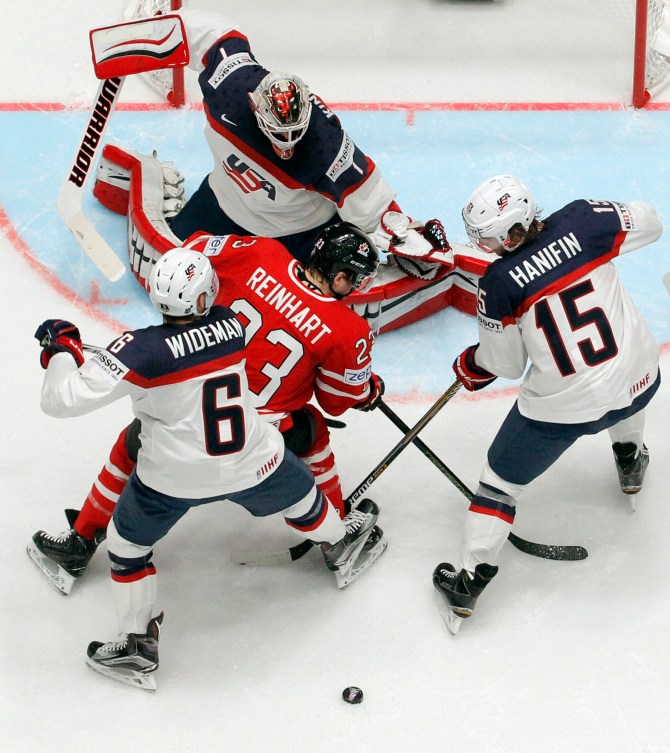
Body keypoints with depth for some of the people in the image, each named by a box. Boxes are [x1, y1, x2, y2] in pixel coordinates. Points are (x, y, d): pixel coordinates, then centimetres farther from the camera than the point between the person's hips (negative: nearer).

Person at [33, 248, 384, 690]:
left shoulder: (143, 351, -24)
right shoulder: (231, 325, -12)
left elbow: (63, 400, -25)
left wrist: (62, 349, -9)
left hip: (173, 478, -3)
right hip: (254, 464, 3)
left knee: (128, 542, 22)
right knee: (299, 492, 33)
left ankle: (138, 646, 26)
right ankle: (340, 546, 60)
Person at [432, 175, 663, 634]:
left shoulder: (498, 285, -18)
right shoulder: (581, 221, -13)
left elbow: (506, 364, -5)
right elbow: (649, 224, 4)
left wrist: (471, 366, 16)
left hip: (562, 406, -4)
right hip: (638, 382, 4)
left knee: (502, 479, 15)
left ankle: (469, 582, 15)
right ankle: (631, 462, 61)